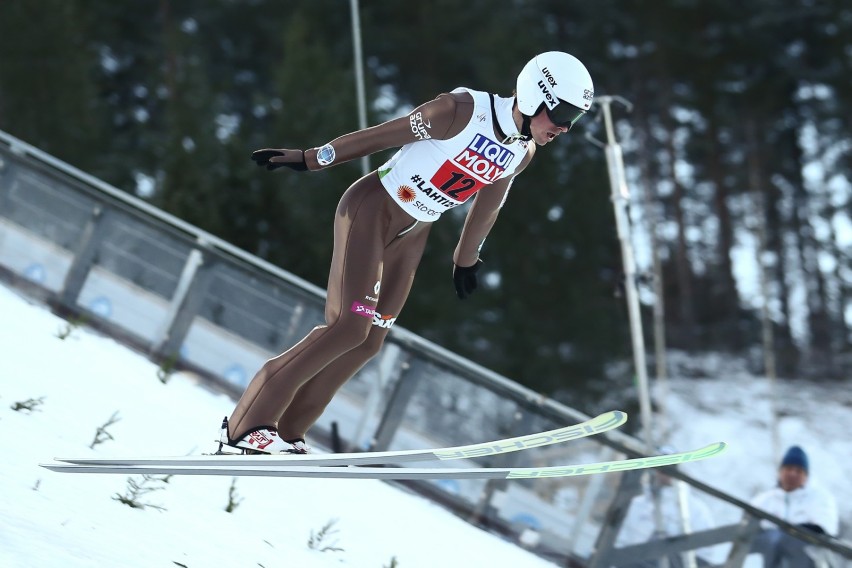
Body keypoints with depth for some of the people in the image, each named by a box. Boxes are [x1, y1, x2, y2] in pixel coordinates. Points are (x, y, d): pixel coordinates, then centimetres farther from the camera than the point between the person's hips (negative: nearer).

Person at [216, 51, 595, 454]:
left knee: (369, 341, 1)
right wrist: (308, 159, -8)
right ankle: (247, 424, -13)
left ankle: (286, 432, 9)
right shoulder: (462, 111, -23)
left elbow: (487, 203, 16)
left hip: (412, 237, 8)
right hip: (372, 209, -8)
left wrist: (466, 259, 27)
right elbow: (382, 135, -15)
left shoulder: (524, 152, -1)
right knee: (351, 326, -18)